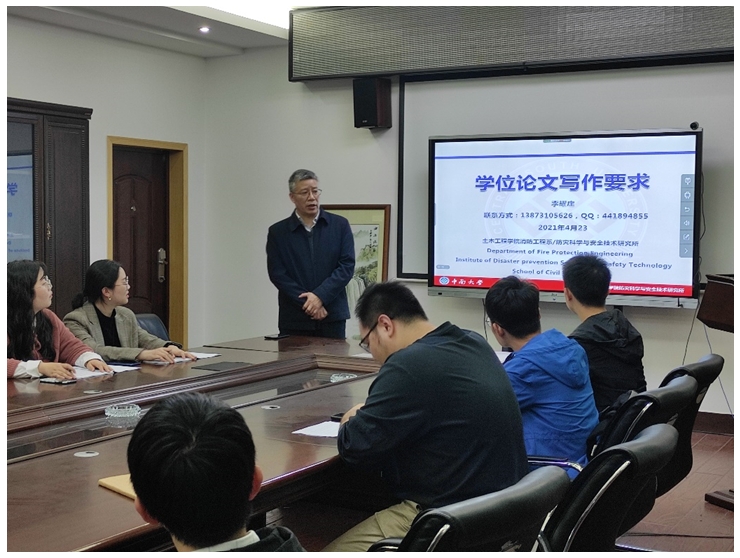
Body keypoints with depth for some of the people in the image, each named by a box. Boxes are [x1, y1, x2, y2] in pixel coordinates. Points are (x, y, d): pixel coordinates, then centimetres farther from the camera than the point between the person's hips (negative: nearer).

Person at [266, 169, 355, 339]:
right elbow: (277, 274, -1)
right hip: (293, 320, 0)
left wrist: (320, 296, -13)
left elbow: (347, 266, -1)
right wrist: (307, 303, -10)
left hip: (332, 317, 0)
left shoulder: (340, 225, 6)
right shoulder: (277, 232, 5)